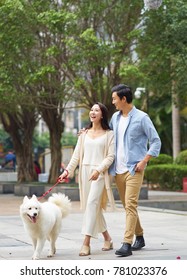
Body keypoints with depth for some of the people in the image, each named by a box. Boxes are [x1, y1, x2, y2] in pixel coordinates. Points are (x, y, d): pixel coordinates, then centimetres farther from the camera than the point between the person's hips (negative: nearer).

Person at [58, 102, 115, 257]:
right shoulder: (84, 134, 15)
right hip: (85, 172, 5)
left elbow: (110, 156, -5)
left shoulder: (108, 134, 2)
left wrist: (98, 170, -19)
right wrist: (68, 170, -2)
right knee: (94, 208, 8)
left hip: (100, 173, -5)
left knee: (92, 204, -17)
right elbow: (77, 155, 11)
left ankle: (86, 243, -21)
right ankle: (108, 239, 22)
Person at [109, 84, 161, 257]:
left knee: (130, 205, -13)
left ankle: (127, 244, -16)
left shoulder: (141, 118, -7)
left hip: (133, 169, -7)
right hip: (118, 169, 7)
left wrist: (144, 161, -13)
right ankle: (139, 237, 27)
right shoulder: (115, 117, 11)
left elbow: (156, 141, -6)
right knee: (127, 206, 12)